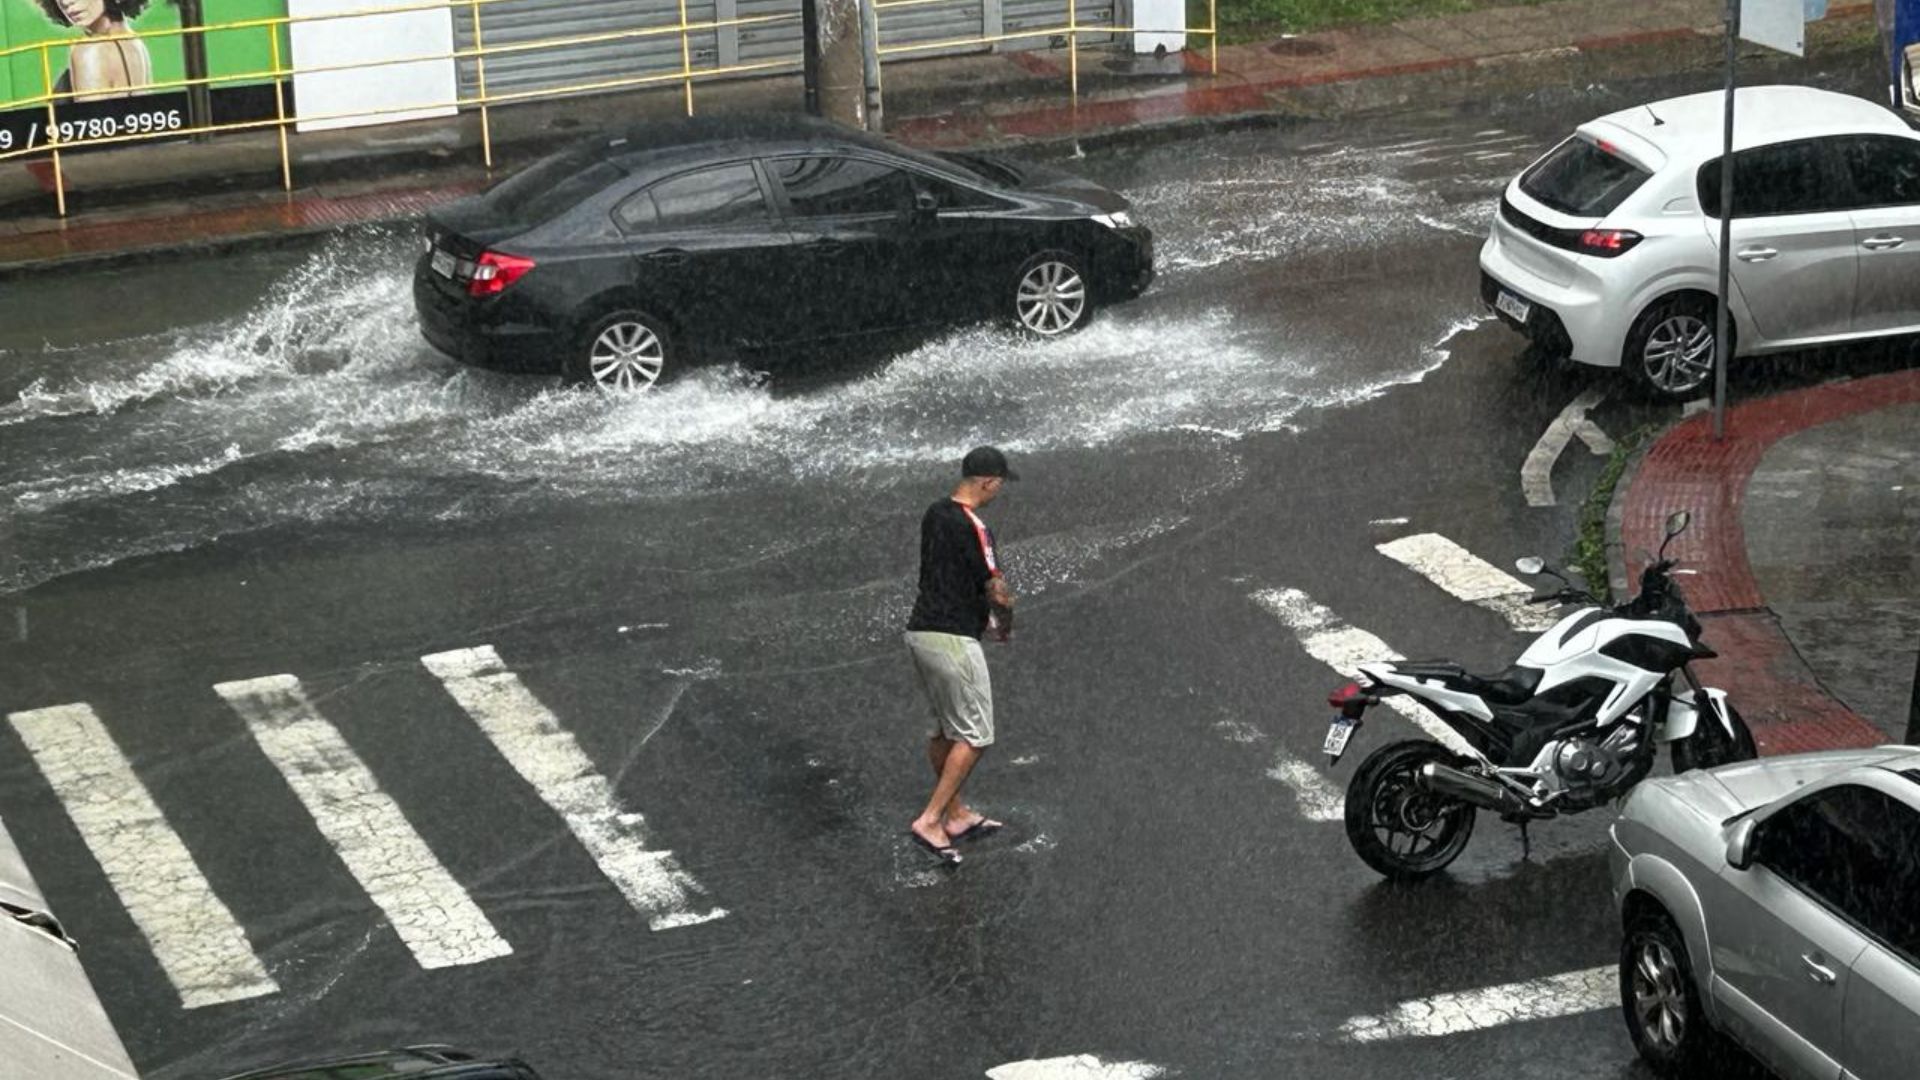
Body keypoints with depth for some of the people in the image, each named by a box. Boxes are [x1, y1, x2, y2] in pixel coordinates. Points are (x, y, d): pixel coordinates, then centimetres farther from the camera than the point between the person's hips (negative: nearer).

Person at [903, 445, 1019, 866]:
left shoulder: (934, 514, 9)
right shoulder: (972, 528, -18)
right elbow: (999, 593, -17)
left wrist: (982, 613, 22)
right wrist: (1005, 625, 4)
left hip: (920, 631, 9)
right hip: (951, 640, -9)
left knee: (945, 729, 19)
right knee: (974, 736, -1)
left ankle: (956, 815, 30)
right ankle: (929, 821, -5)